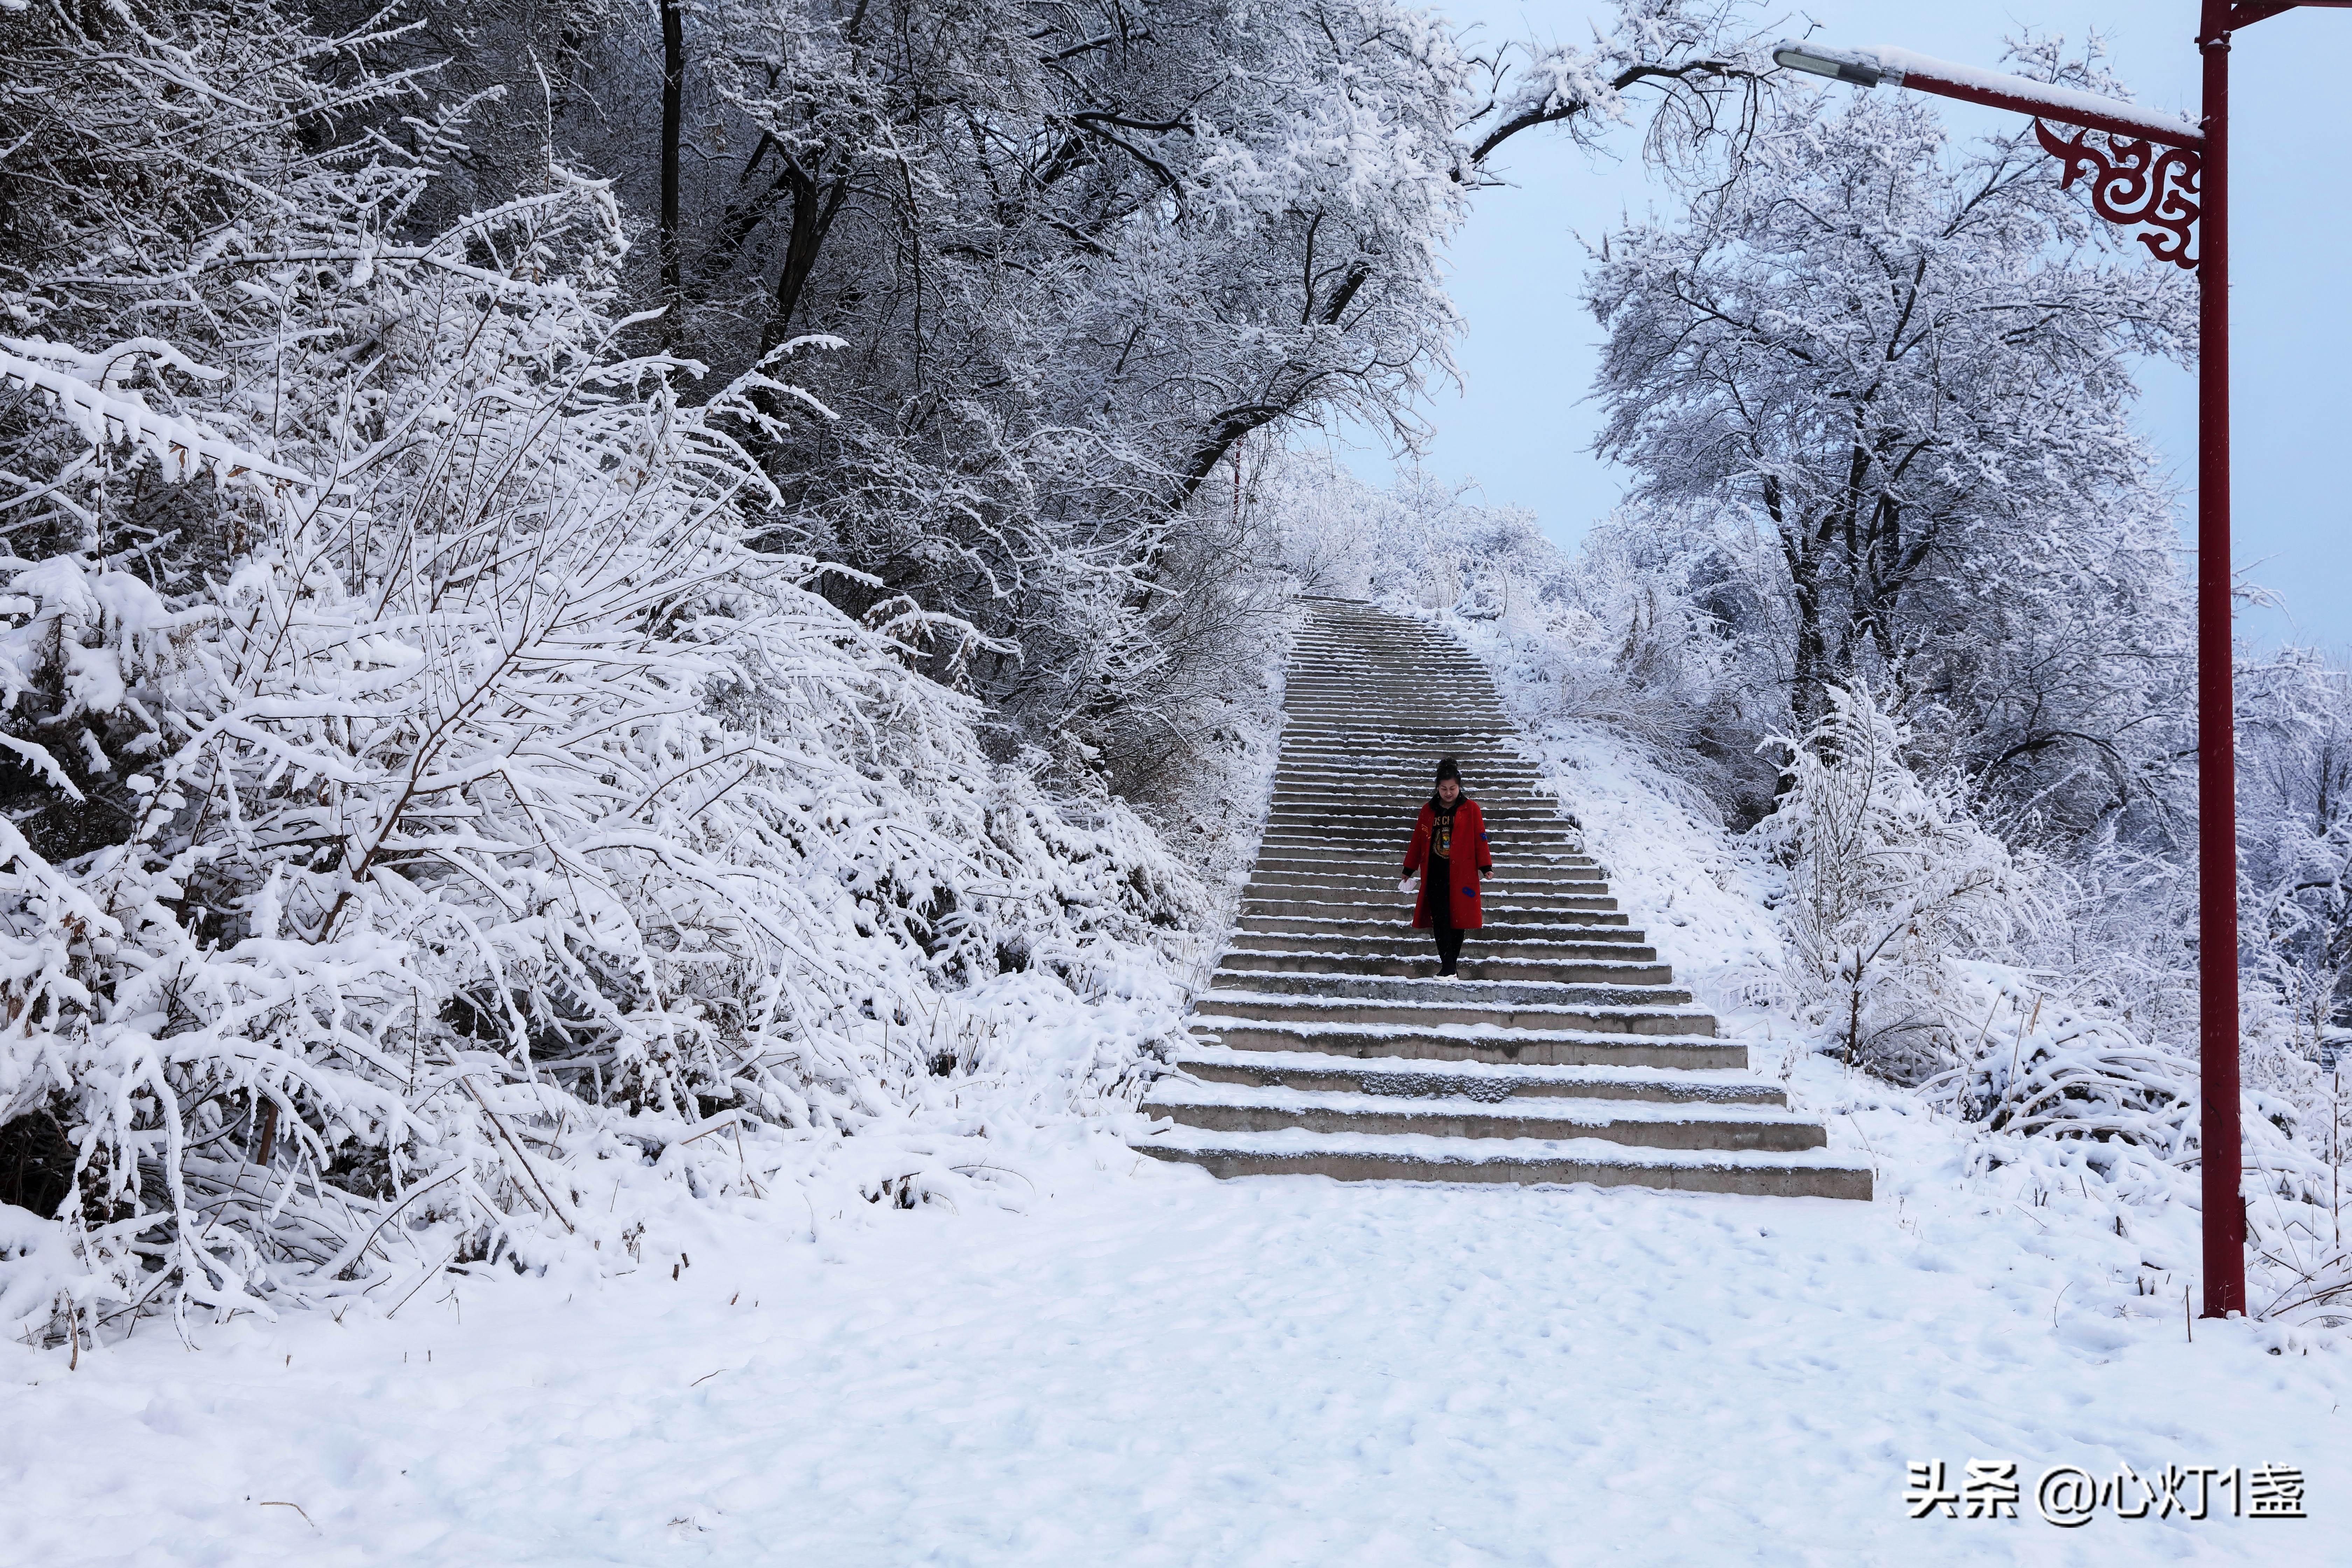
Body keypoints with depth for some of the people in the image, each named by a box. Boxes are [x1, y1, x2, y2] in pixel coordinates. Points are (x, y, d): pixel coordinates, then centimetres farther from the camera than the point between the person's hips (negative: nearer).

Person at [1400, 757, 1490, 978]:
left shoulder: (1471, 809, 3)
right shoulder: (1429, 810, 10)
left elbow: (1480, 839, 3)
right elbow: (1418, 840, 16)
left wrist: (1486, 867, -4)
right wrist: (1409, 870, 19)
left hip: (1461, 873, -2)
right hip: (1435, 874, 2)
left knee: (1457, 918, 0)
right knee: (1440, 919, -7)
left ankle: (1450, 965, 11)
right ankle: (1448, 967, -9)